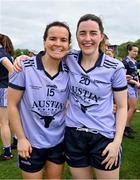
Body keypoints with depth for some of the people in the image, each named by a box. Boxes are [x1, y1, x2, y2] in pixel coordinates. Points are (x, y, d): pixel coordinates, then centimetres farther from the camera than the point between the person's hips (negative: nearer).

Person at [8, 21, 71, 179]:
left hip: (59, 141, 3)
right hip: (31, 142, -3)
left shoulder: (69, 71, -7)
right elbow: (12, 105, -11)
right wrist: (21, 138, -10)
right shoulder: (25, 68, -16)